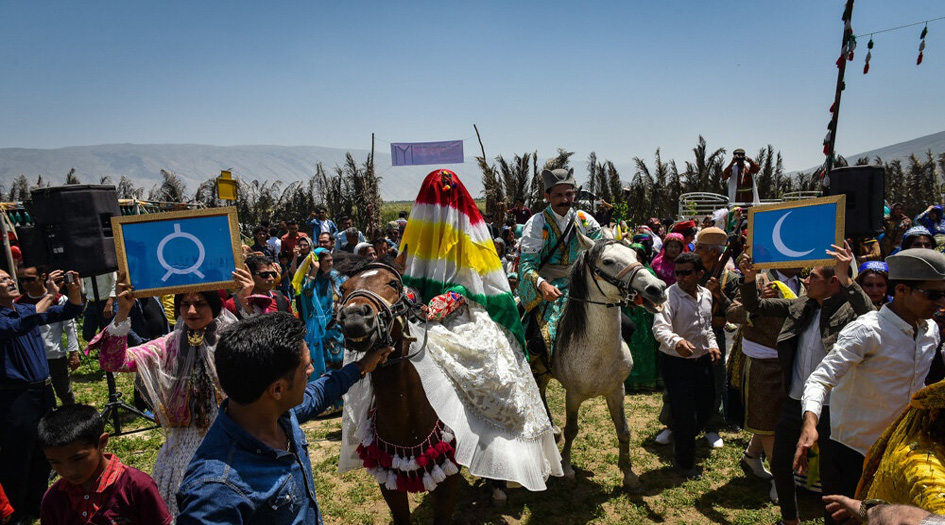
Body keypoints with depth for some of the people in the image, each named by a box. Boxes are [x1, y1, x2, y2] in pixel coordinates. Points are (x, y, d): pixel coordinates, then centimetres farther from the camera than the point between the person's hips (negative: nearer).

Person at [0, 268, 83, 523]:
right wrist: (50, 295, -32)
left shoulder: (27, 309, 8)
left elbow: (69, 312, 9)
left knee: (43, 455, 19)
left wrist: (74, 291, -12)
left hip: (43, 392, 7)